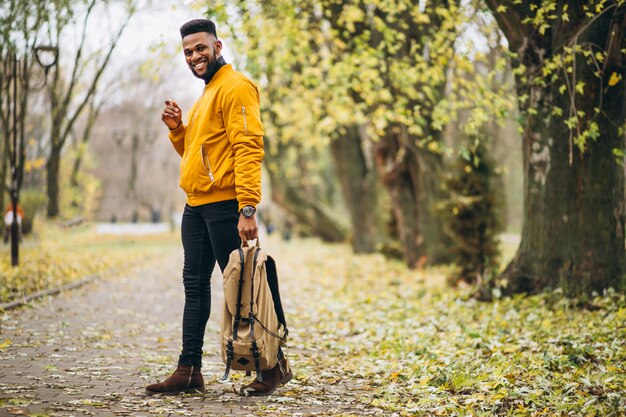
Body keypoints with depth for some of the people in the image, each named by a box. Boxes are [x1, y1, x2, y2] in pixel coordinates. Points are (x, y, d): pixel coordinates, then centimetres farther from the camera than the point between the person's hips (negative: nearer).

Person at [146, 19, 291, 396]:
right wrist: (177, 128, 7)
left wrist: (248, 209, -26)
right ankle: (189, 370, 13)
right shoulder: (206, 95, 21)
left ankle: (274, 365, 5)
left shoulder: (235, 87, -9)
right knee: (195, 284, 9)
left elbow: (249, 149, -19)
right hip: (196, 206, 10)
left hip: (224, 205, -10)